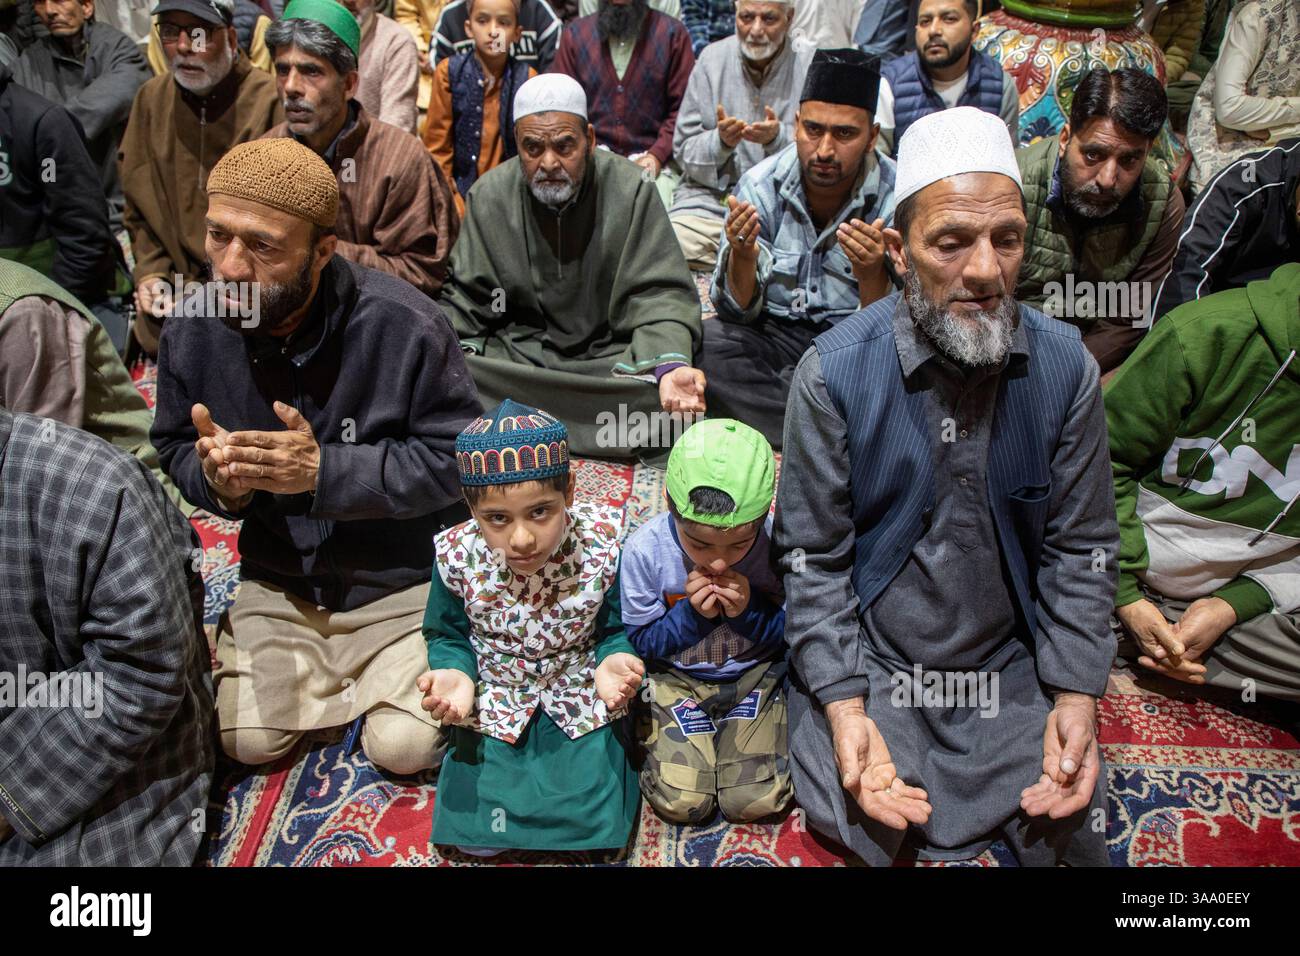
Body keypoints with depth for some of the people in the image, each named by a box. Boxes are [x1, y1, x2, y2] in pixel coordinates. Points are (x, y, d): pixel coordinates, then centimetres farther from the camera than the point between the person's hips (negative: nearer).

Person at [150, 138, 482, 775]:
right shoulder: (193, 331, -9)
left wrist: (326, 470, -29)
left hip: (404, 579, -3)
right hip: (280, 583, 4)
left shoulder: (403, 325, -23)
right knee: (247, 739, -6)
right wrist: (215, 479, -22)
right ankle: (350, 668, 22)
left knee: (405, 746, -12)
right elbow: (174, 450, 4)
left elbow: (459, 457, -19)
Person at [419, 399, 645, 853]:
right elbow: (448, 634, -3)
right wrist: (454, 672, -24)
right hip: (494, 700, 1)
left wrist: (614, 660, -30)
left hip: (582, 696, 0)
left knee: (593, 822, -6)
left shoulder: (603, 543, -25)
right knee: (477, 836, -2)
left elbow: (617, 628, -8)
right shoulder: (457, 556, -23)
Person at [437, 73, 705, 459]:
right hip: (517, 352, 2)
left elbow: (660, 295, -11)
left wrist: (670, 366, -31)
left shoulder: (631, 190, -7)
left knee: (664, 396, -32)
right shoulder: (489, 194, 0)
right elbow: (464, 299, 5)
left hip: (609, 353, -1)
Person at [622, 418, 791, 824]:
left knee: (754, 801, -11)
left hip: (755, 673, 0)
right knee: (680, 801, -12)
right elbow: (640, 640, -8)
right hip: (677, 678, 0)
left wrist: (749, 611, -28)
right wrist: (691, 612, -26)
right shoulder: (644, 550, -22)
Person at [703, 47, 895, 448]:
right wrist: (741, 256, -31)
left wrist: (871, 273, -36)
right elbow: (737, 312, -9)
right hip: (774, 335, 2)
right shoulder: (761, 185, -9)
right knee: (703, 342, -26)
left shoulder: (898, 196, -13)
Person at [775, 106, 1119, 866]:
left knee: (1072, 830, -2)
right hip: (867, 663, -2)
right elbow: (813, 556, -10)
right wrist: (844, 708, -15)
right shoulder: (834, 372, -16)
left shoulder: (1066, 367, -8)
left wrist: (1077, 697, -6)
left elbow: (1080, 547, 0)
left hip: (1014, 667, 3)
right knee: (851, 824, -11)